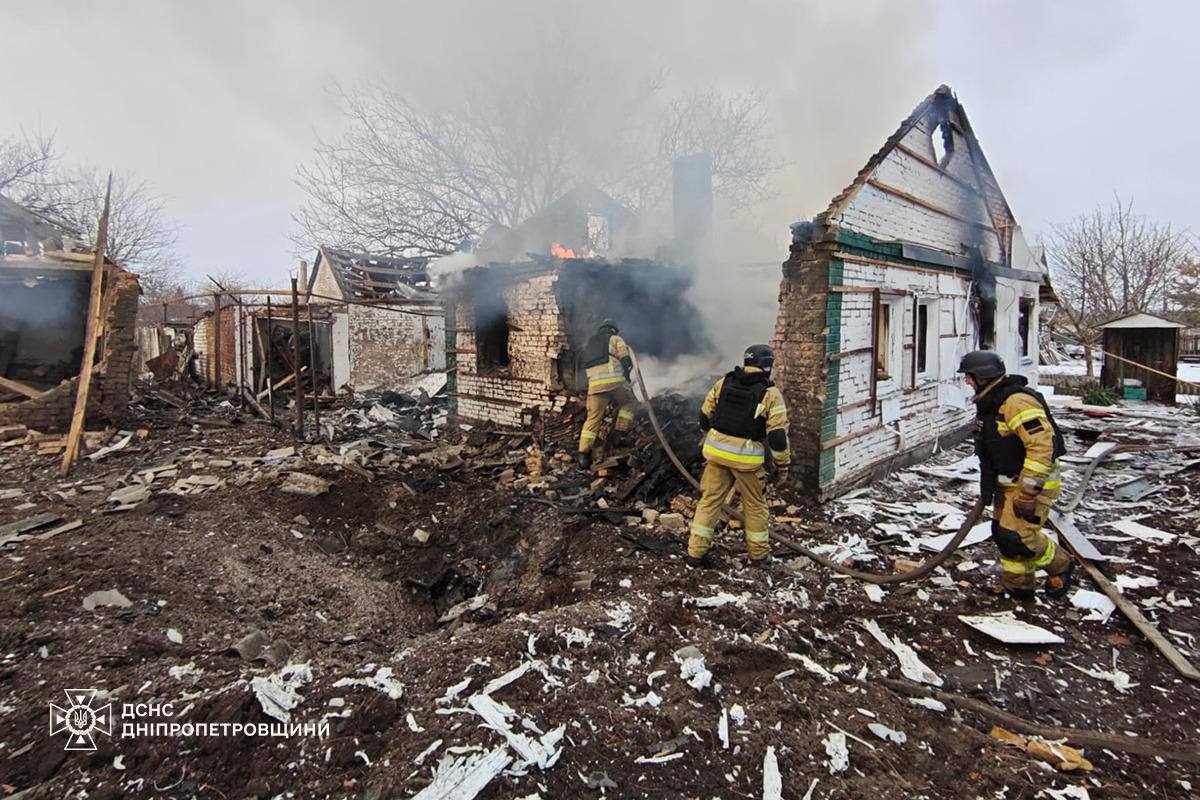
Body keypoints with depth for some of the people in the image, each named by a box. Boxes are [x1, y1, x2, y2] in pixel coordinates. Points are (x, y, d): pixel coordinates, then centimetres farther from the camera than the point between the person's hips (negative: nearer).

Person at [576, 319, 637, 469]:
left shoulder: (589, 343, 31)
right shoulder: (615, 339, 16)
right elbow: (625, 358, 1)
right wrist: (626, 374, 15)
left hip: (594, 384, 4)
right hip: (614, 380, -4)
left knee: (593, 418, 6)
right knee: (629, 404, 20)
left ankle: (583, 453, -2)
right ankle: (619, 434, 6)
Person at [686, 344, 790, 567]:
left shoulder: (723, 383, 4)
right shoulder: (771, 394, -7)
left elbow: (705, 417, 10)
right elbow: (778, 435, -9)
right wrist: (783, 465, 3)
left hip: (716, 452, 3)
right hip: (746, 458, -3)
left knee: (709, 500, 11)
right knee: (755, 505, 16)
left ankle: (696, 551, 12)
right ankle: (758, 552, 30)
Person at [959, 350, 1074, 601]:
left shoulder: (1016, 402, -23)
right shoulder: (990, 403, 11)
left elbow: (1042, 445, -29)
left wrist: (1028, 491, -29)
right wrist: (988, 484, 24)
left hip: (1032, 481, -10)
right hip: (1008, 482, 10)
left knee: (1017, 535, -11)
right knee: (1002, 532, 11)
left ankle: (1059, 565, 16)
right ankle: (1018, 585, 26)